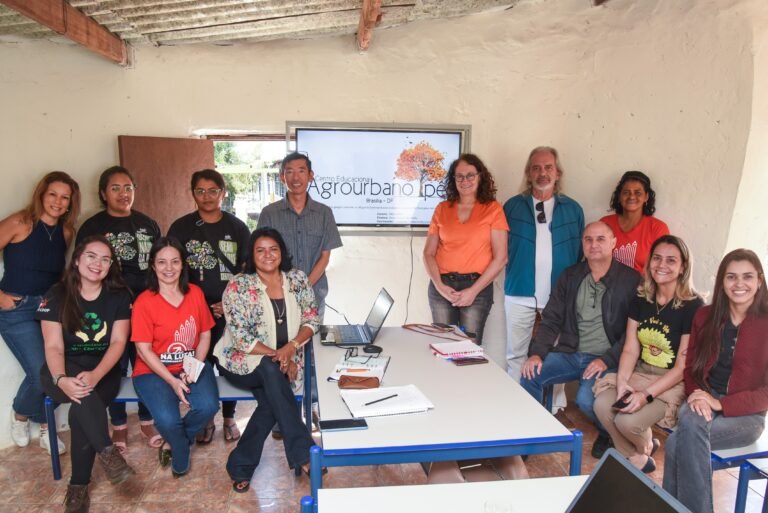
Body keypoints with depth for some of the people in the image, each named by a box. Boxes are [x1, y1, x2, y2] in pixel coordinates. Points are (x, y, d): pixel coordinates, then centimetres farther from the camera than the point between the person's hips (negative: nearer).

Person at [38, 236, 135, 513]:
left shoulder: (119, 295, -1)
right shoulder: (56, 295, -3)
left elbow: (118, 341, -8)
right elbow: (53, 346, -10)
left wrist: (95, 375, -25)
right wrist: (61, 379, -30)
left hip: (104, 370, 1)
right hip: (63, 370, 0)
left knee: (81, 410, -28)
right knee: (81, 394, -36)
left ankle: (79, 485, -12)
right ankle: (108, 452, -29)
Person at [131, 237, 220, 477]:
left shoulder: (195, 293, 1)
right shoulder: (144, 302, -10)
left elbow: (205, 334, 5)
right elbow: (143, 350, -10)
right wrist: (172, 380, -17)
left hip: (192, 365, 3)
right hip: (153, 370, -3)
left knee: (208, 406, -24)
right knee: (168, 420, -26)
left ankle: (172, 443, 9)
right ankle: (181, 459, 11)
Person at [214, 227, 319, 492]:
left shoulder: (297, 279, 0)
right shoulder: (238, 286, -11)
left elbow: (311, 319, -1)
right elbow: (240, 337, -15)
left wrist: (291, 347, -20)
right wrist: (277, 356, -22)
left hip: (285, 362, 3)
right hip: (243, 361, -3)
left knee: (271, 400, -26)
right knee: (272, 370, -34)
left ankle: (240, 465, -8)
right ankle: (302, 453, -29)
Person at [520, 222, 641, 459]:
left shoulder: (630, 280, -4)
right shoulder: (570, 276, 9)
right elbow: (551, 320, 6)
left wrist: (607, 360, -18)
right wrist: (537, 353, -9)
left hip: (604, 360, -4)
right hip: (570, 353, 4)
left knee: (586, 399, -28)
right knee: (529, 376, -19)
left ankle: (608, 433, 8)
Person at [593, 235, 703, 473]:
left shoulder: (693, 307, -14)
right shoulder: (640, 299, 3)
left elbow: (682, 367, -15)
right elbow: (630, 350, 2)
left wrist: (646, 395, -23)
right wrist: (622, 382, -15)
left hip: (675, 384, -5)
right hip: (640, 373, 5)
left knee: (628, 421, -24)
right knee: (602, 405, -20)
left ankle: (645, 447, 14)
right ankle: (637, 460, 5)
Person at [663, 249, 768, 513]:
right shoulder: (705, 316, 6)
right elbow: (690, 366, 10)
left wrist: (721, 404, -20)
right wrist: (696, 394, -11)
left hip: (746, 414, -3)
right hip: (705, 401, 3)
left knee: (677, 444, -31)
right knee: (689, 425, -34)